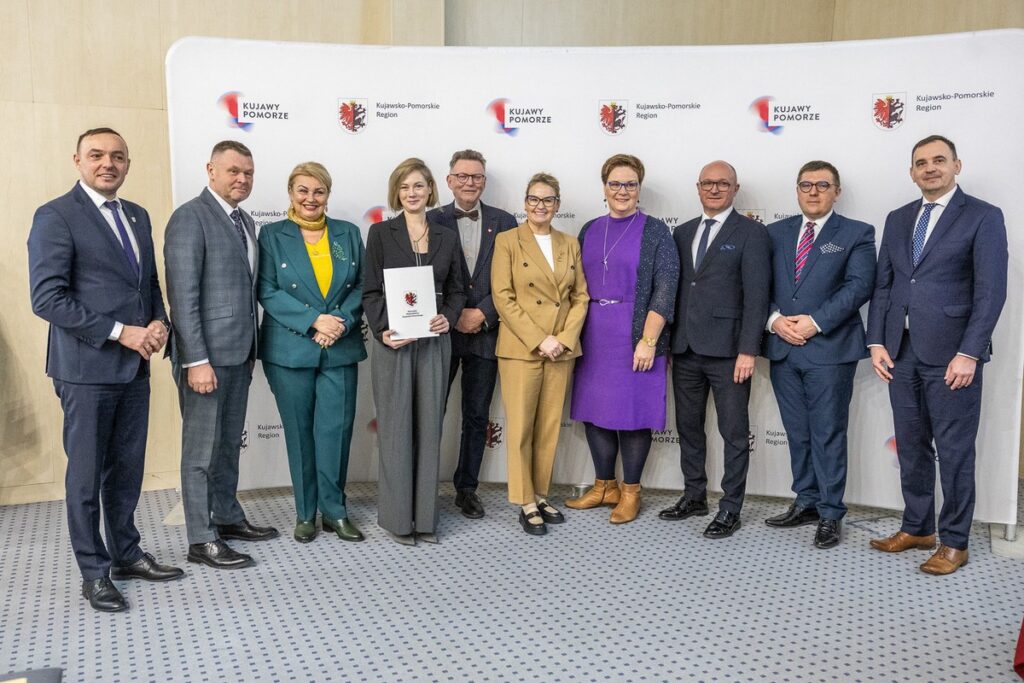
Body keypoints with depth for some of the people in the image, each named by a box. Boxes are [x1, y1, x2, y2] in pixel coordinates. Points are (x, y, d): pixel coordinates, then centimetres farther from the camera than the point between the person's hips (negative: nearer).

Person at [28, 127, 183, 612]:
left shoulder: (138, 217, 12)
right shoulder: (55, 217, -9)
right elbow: (47, 298, -15)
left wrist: (158, 323, -3)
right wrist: (121, 332, -18)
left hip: (135, 367, 6)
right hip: (86, 368, -6)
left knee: (127, 469, 15)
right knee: (87, 474, 6)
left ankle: (126, 554, 30)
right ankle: (94, 573, 19)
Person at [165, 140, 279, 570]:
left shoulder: (244, 221, 14)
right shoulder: (190, 217, -11)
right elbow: (183, 294, -17)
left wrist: (250, 348, 14)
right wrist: (196, 360, -20)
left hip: (239, 353, 8)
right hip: (206, 355, -8)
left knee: (229, 443, 18)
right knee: (202, 449, 2)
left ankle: (228, 518, 31)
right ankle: (201, 540, 12)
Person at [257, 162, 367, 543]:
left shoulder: (348, 234, 10)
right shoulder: (272, 235, 3)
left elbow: (361, 286, 7)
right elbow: (268, 292, -5)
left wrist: (342, 322, -11)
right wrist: (314, 321, -15)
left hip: (341, 349, 1)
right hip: (290, 350, -1)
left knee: (336, 430, 0)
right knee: (300, 432, 6)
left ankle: (334, 510, 16)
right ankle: (306, 513, 20)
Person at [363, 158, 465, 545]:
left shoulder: (446, 237, 10)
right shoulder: (381, 233, 2)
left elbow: (456, 290, 12)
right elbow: (370, 291, -2)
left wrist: (448, 318, -8)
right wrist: (382, 330, -17)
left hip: (434, 342, 3)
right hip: (393, 341, -3)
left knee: (429, 426, 7)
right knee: (396, 427, 2)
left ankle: (425, 516, 17)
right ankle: (396, 516, 14)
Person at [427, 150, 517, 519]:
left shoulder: (504, 222, 5)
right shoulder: (432, 220, 1)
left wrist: (483, 313, -10)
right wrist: (454, 315, -10)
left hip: (486, 332, 2)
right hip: (442, 332, -1)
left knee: (477, 417, 10)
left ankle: (467, 488, 23)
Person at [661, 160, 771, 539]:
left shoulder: (751, 233, -3)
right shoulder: (682, 233, 14)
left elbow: (756, 295, -9)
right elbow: (674, 289, 14)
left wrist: (748, 351, -15)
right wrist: (666, 340, 9)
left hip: (727, 350, -5)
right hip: (685, 348, 6)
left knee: (734, 433, 3)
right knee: (688, 426, 14)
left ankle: (730, 508, 13)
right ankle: (694, 496, 28)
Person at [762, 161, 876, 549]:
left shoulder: (856, 234, 2)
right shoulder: (776, 233, 14)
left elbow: (859, 285, -9)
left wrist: (816, 322, -16)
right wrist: (775, 320, -9)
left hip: (830, 347, -4)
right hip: (782, 347, 4)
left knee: (828, 434, 0)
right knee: (797, 433, 12)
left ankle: (830, 514, 11)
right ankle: (806, 503, 24)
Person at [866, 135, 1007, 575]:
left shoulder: (983, 217, -2)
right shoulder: (898, 219, 14)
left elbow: (991, 291, -9)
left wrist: (968, 354, -15)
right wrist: (877, 342, 3)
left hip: (951, 354, -5)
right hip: (901, 352, 5)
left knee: (954, 451, 3)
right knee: (911, 446, 12)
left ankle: (954, 542, 15)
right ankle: (917, 528, 26)